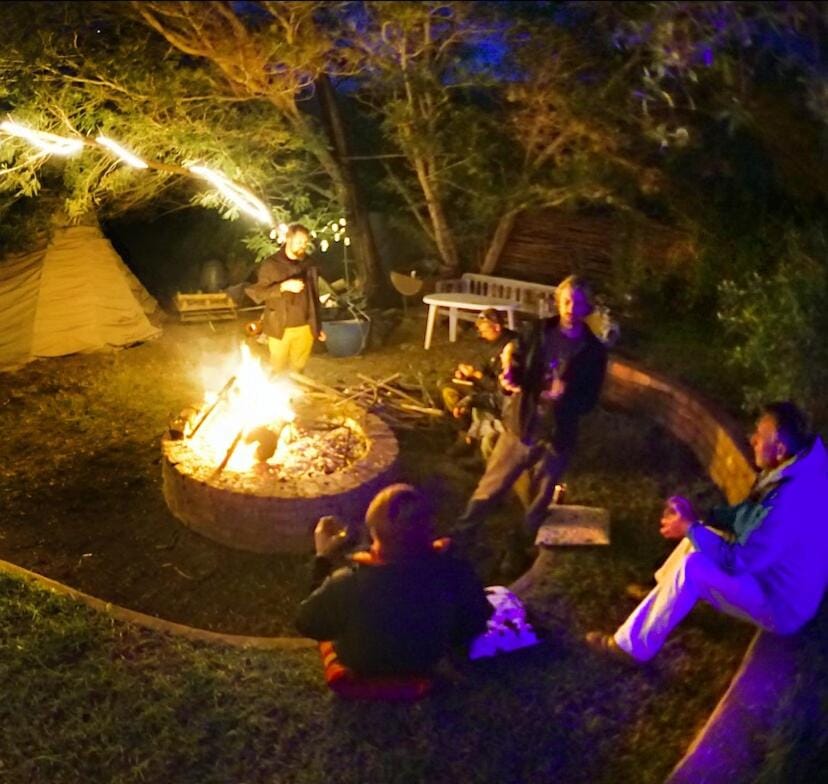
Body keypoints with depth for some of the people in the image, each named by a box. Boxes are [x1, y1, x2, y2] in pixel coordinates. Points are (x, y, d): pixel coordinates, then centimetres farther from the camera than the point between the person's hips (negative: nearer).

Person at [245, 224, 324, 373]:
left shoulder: (308, 265, 9)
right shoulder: (271, 264, -4)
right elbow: (257, 293, -10)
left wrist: (317, 326, 15)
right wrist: (283, 286, -23)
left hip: (305, 328, 4)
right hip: (281, 328, -3)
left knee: (298, 368, 11)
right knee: (278, 370, 3)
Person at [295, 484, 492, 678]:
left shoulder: (349, 584, -39)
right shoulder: (457, 575, -33)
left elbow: (307, 625, -16)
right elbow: (477, 624, -10)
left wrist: (323, 558, -8)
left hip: (360, 671, -1)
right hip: (426, 668, 2)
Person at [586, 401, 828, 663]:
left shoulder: (791, 503, -36)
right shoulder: (798, 466, -6)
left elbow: (738, 562, -29)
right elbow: (750, 514, 9)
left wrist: (690, 529, -17)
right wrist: (697, 519, -2)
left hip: (780, 605, -9)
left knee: (692, 567, -24)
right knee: (699, 537, 13)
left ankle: (633, 644, -10)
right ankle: (661, 594, 32)